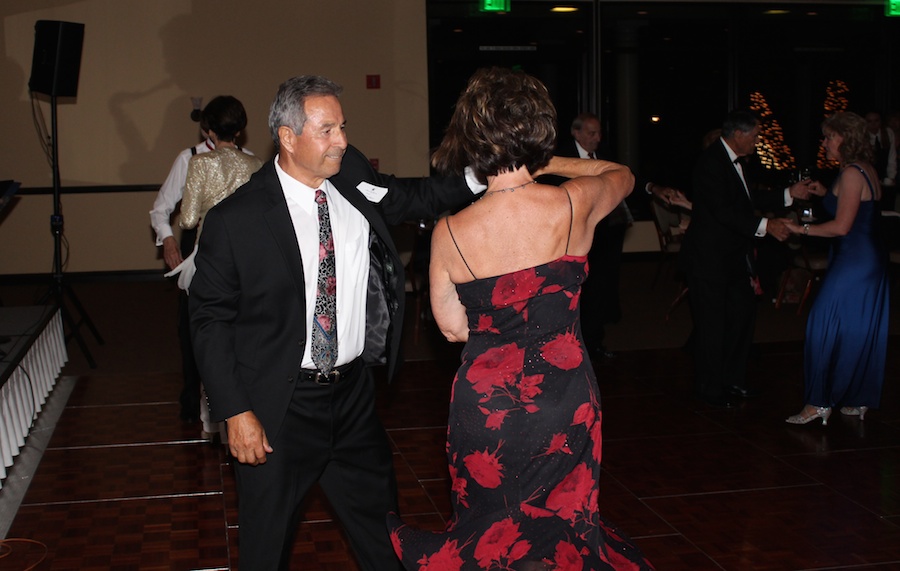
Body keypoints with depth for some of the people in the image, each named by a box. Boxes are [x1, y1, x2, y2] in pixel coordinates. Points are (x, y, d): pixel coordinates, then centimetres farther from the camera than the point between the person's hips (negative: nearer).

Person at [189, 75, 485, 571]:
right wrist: (235, 412, -14)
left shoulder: (354, 181, -2)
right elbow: (209, 320, -10)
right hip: (278, 407, -4)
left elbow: (417, 198, 10)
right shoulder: (234, 220, -15)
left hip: (354, 395, 5)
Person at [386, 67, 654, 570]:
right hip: (565, 399, 0)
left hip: (485, 404, 0)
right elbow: (623, 175, 12)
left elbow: (453, 327, -1)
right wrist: (543, 164, 13)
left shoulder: (449, 233, -13)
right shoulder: (574, 205, -12)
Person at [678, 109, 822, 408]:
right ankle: (710, 387, 12)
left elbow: (747, 201, 15)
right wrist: (765, 225, -27)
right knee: (711, 324, -1)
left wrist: (790, 194, 13)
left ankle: (732, 378, 29)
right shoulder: (711, 161, -19)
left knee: (743, 313, 16)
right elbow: (723, 210, -26)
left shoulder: (733, 161, 11)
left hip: (733, 257, 10)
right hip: (709, 258, -10)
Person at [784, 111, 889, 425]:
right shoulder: (868, 171, 14)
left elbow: (841, 226, -20)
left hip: (852, 263, -10)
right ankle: (859, 400, 21)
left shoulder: (851, 174, -16)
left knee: (826, 327, -7)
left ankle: (819, 402, -4)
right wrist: (826, 194, 18)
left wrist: (802, 229, -12)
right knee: (862, 331, 13)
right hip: (870, 260, 10)